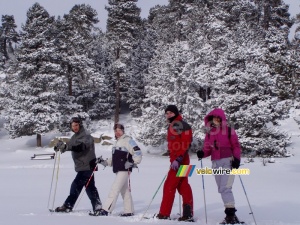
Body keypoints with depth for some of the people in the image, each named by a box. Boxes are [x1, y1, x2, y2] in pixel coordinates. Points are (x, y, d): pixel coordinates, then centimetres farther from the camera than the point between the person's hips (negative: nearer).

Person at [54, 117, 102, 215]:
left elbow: (81, 146, -31)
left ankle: (67, 206, -2)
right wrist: (60, 146, -11)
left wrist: (66, 147, -42)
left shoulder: (86, 136, -13)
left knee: (76, 185, -9)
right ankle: (97, 207, 16)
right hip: (82, 167, 10)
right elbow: (70, 147, 10)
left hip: (87, 166, -10)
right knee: (90, 187, 11)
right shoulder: (75, 136, 15)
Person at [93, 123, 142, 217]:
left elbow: (137, 152, -15)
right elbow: (114, 159, 25)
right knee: (125, 191, 12)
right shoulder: (118, 142, 21)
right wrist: (104, 162, 14)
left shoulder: (128, 140, -7)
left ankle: (106, 210, -15)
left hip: (125, 170, -9)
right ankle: (129, 211, 18)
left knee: (114, 189, -12)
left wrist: (133, 163, -20)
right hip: (119, 170, 9)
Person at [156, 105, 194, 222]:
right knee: (183, 187, 8)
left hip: (180, 160, -10)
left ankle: (164, 214, -4)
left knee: (169, 186, -8)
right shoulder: (171, 126, 18)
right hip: (176, 160, 10)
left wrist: (178, 159, -26)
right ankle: (188, 214, 11)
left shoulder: (182, 125, -11)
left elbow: (185, 144, -20)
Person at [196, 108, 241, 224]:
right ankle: (231, 214, 16)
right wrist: (202, 153, -10)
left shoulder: (229, 130, -3)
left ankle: (230, 214, -15)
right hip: (216, 163, 6)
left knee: (225, 188, -17)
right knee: (221, 189, 8)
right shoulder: (209, 132, 10)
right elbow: (207, 148, 10)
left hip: (228, 161, -6)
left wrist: (237, 158, -14)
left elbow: (236, 146, -2)